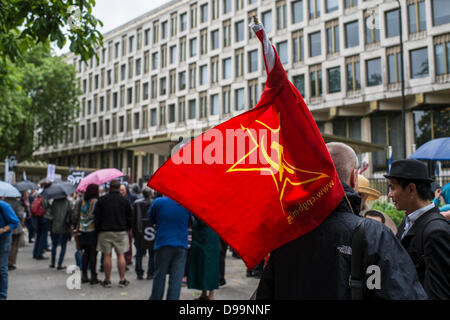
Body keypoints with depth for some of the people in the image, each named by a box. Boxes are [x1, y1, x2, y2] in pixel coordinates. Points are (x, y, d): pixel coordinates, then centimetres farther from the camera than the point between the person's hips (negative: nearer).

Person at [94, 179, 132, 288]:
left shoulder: (101, 200, -1)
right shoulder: (124, 201, 0)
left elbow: (96, 218, 1)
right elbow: (129, 217, 5)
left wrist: (98, 229, 10)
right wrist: (127, 228, 19)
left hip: (105, 231, 0)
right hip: (121, 232, 0)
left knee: (107, 255, 4)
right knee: (120, 255, 5)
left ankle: (107, 280, 9)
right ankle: (122, 280, 6)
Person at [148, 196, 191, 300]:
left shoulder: (158, 202, -7)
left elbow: (151, 220, 8)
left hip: (163, 245, -1)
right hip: (181, 246, 1)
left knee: (159, 277, 10)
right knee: (176, 279, 2)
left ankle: (155, 297, 19)